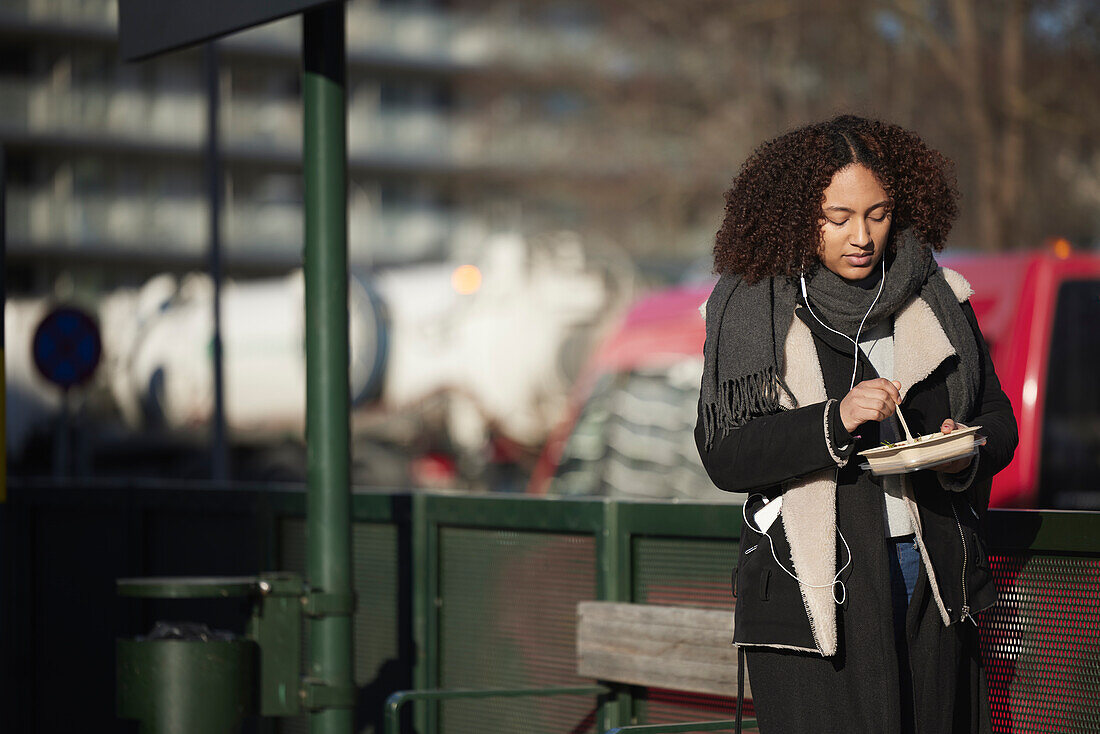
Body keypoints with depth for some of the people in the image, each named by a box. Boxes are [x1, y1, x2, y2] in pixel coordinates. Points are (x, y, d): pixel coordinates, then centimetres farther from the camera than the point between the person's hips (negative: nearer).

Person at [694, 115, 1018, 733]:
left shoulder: (937, 298, 8)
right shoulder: (751, 310, -2)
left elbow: (998, 422, 14)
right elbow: (724, 456, -9)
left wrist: (966, 451, -9)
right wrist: (834, 421, -22)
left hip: (934, 584, 4)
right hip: (817, 587, -3)